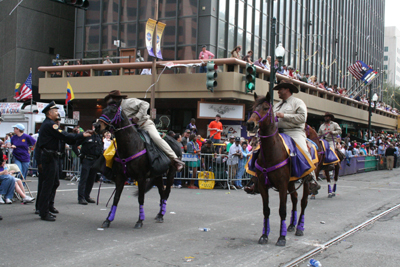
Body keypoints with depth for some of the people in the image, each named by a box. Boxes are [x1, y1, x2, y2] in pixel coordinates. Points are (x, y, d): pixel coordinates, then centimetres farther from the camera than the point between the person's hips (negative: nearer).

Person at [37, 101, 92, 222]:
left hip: (52, 157, 11)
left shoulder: (47, 124, 17)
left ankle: (49, 205, 36)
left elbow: (61, 136, 16)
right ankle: (44, 213, -2)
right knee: (48, 184, -7)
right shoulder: (49, 125, -16)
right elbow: (64, 136, -20)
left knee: (55, 182, 21)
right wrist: (82, 135, -14)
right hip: (49, 157, -11)